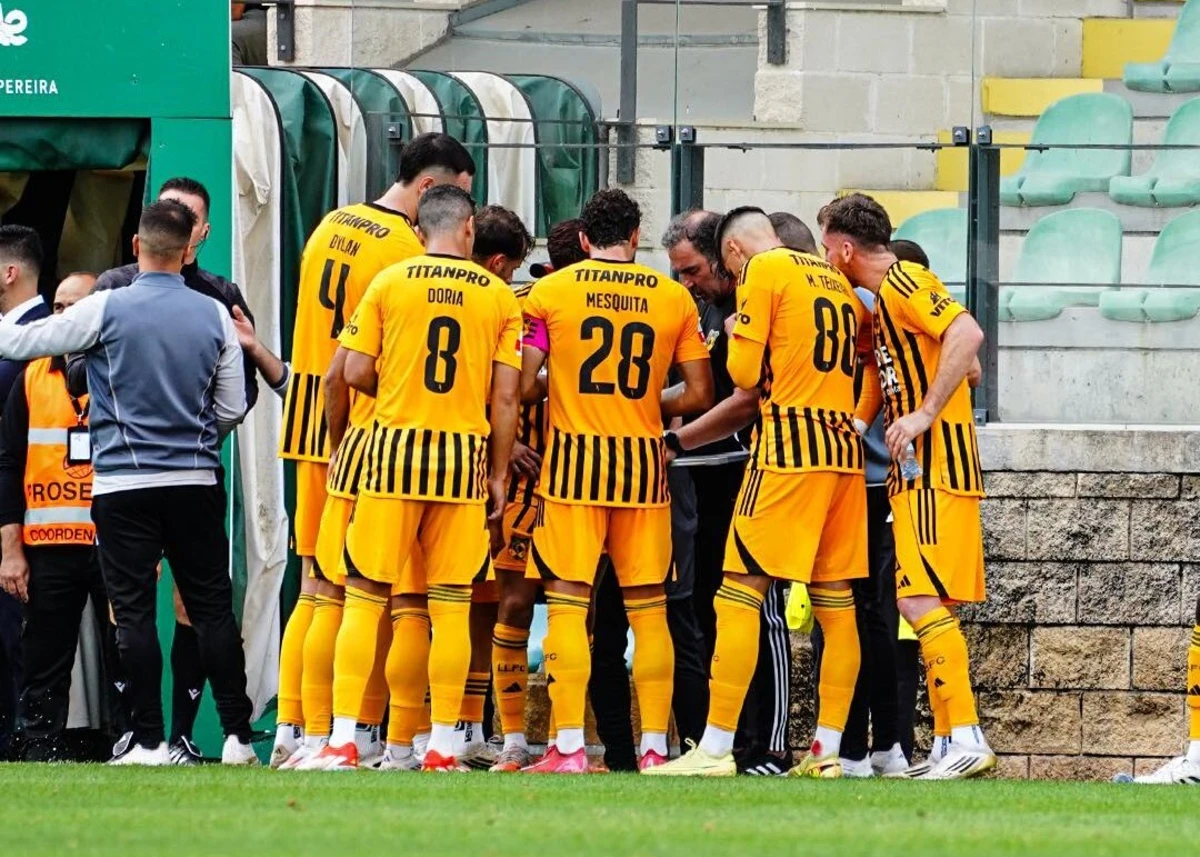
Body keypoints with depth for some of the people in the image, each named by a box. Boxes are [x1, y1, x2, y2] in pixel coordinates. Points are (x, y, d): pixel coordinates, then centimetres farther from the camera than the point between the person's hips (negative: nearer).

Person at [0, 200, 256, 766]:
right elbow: (233, 409, 8)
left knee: (134, 612, 1)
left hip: (123, 484, -3)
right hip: (196, 484, 3)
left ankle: (148, 741, -2)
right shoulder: (215, 316, 2)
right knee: (212, 608, 8)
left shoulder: (106, 310, -7)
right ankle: (237, 735, 6)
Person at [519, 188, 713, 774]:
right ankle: (654, 748, 7)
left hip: (574, 460, -2)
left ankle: (569, 747, -7)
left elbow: (524, 386, -2)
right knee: (648, 609, 7)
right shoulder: (674, 298, 3)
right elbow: (698, 393, 4)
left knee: (568, 603, -1)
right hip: (644, 462, 2)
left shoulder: (550, 292, -1)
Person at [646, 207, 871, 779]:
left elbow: (745, 373, -6)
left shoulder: (762, 270, -2)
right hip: (845, 446, 7)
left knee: (740, 593, -7)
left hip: (789, 448, -7)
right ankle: (827, 749, 7)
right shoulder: (834, 279, 19)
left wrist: (737, 335, 13)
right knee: (835, 602, 8)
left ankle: (715, 747, -12)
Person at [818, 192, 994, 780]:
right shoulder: (884, 299, 20)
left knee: (921, 599, -16)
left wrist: (925, 414, -24)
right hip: (918, 469, 11)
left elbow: (967, 334, -25)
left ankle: (966, 739, -20)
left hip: (936, 466, -11)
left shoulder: (901, 283, -10)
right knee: (923, 603, 10)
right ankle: (949, 743, 12)